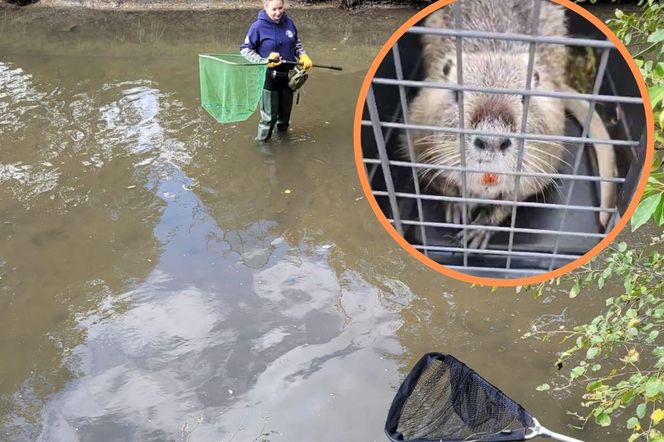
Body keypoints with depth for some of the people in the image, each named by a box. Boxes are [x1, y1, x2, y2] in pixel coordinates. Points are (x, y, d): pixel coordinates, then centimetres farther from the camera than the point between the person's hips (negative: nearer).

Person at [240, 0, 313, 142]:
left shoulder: (288, 23, -1)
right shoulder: (258, 26, -15)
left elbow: (296, 43, 16)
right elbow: (245, 50, -9)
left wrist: (303, 56, -2)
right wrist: (264, 62, -20)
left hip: (288, 75, 5)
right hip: (269, 77, -5)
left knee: (285, 110, 19)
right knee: (270, 115, -2)